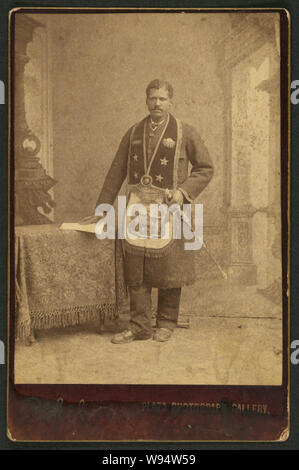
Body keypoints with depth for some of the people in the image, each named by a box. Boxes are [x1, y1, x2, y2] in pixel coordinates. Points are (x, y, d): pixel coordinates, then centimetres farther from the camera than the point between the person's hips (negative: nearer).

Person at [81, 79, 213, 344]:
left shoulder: (184, 133, 5)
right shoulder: (133, 134, 13)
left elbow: (205, 168, 8)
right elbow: (116, 173, 15)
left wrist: (183, 191, -7)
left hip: (168, 209, -2)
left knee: (169, 269, 1)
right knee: (136, 272, 0)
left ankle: (167, 323, 17)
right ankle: (140, 326, 8)